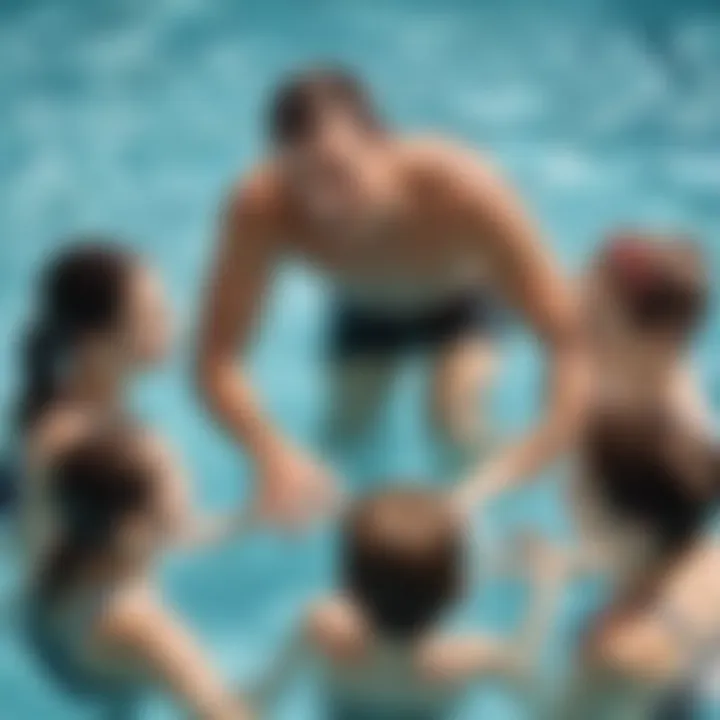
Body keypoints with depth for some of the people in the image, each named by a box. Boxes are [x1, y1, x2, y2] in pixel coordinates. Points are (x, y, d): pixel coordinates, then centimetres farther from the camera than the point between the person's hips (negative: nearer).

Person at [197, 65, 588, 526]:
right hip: (367, 308, 2)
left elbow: (578, 347, -47)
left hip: (461, 298, -2)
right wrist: (272, 453, -55)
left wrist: (514, 468, -62)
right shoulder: (261, 210, -42)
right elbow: (216, 363, -35)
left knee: (456, 420, -19)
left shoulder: (466, 194, -47)